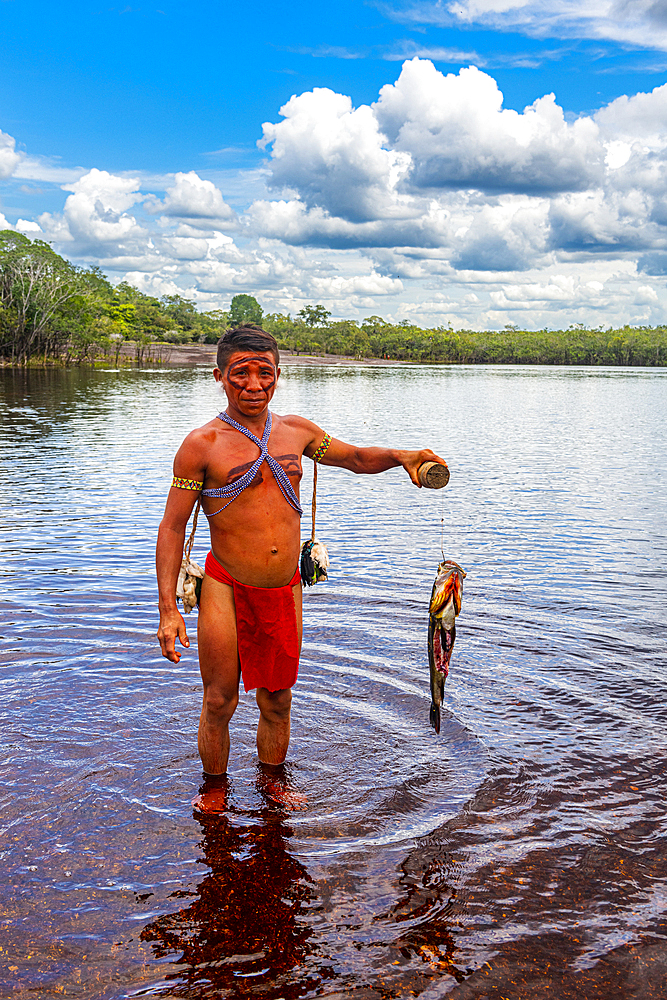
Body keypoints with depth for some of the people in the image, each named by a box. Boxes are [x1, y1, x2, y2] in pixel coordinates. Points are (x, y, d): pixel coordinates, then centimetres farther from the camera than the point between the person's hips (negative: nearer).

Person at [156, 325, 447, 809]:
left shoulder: (296, 431, 6)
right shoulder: (202, 444, -7)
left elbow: (357, 458, 20)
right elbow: (172, 527, -6)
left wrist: (400, 456, -2)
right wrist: (168, 610, -13)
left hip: (284, 592, 4)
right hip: (226, 590, -3)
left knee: (277, 704, 15)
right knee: (219, 703, 7)